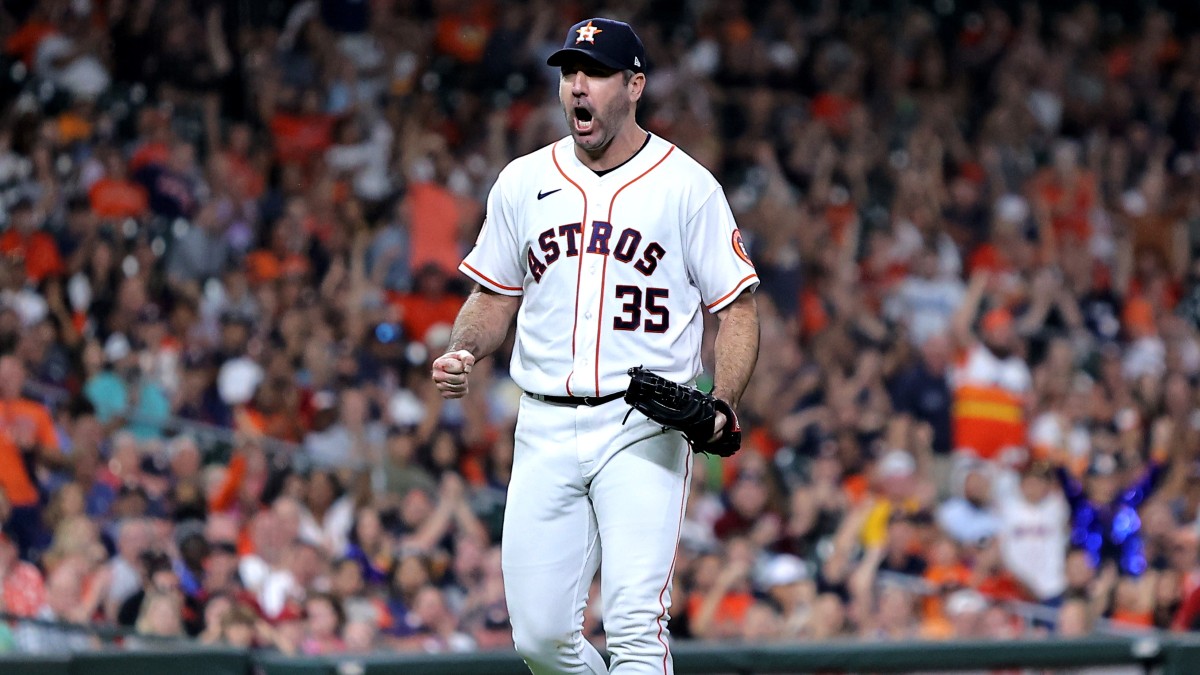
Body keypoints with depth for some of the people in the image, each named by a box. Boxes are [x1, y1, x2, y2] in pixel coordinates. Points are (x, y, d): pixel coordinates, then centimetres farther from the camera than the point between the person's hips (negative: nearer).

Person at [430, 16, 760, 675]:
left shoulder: (688, 187, -1)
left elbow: (736, 308, 0)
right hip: (545, 429, 4)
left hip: (644, 428, -4)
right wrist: (463, 350, -3)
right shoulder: (523, 182, 10)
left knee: (634, 621, -16)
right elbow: (495, 298, 19)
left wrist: (721, 405, -16)